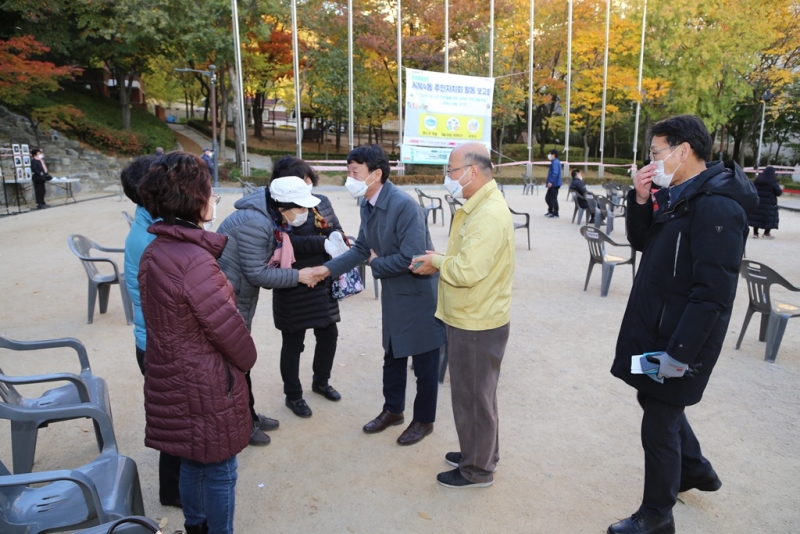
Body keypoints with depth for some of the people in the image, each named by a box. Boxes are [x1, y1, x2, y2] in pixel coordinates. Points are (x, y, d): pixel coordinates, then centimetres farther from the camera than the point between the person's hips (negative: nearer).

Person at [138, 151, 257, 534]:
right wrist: (248, 359, -3)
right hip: (205, 388, -9)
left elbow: (165, 317, 7)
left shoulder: (155, 251, 1)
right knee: (218, 472, 12)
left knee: (192, 463, 26)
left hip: (172, 378, 9)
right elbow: (228, 328, -22)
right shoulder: (194, 261, -28)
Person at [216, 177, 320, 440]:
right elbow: (256, 273, -26)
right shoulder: (255, 223, -28)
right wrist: (297, 276, -18)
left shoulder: (269, 217, 1)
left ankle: (248, 415, 34)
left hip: (240, 295, 9)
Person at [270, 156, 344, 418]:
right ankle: (293, 395, 28)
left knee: (329, 334, 17)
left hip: (324, 283, 6)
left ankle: (321, 381, 42)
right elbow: (291, 241, -28)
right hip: (294, 288, -6)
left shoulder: (322, 201, 5)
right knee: (293, 342, 8)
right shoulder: (277, 209, -15)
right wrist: (324, 243, -29)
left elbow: (337, 230, 8)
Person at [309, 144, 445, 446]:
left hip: (419, 295, -8)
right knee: (393, 356, 22)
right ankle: (393, 410, 42)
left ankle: (424, 420, 29)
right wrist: (327, 268, 0)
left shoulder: (405, 206, -27)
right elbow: (362, 248, 8)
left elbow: (411, 258, -30)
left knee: (424, 363, 10)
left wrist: (376, 264, -14)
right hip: (393, 294, 8)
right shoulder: (367, 206, 0)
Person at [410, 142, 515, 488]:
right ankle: (477, 452, 40)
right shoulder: (479, 206, 9)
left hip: (477, 324, -10)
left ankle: (477, 470, 23)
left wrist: (437, 263, -12)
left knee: (473, 397, 6)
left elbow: (467, 271, -30)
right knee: (474, 393, 22)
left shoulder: (489, 214, -24)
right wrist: (439, 260, -1)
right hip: (470, 318, 10)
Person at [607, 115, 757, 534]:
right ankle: (694, 468, 50)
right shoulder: (677, 194, 6)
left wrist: (680, 352, -25)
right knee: (656, 401, 26)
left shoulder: (716, 206, -23)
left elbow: (713, 293, -26)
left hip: (678, 338, -9)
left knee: (659, 426, 4)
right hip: (654, 327, 9)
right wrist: (641, 200, -3)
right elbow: (641, 242, 14)